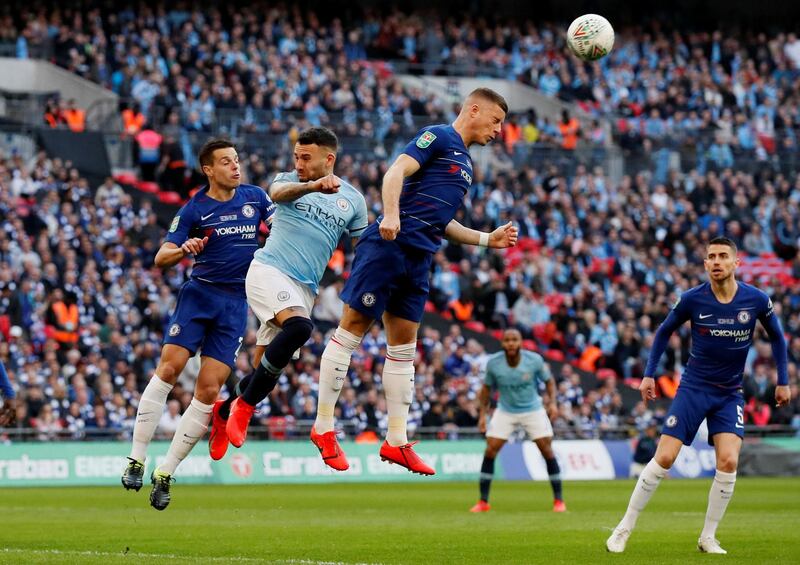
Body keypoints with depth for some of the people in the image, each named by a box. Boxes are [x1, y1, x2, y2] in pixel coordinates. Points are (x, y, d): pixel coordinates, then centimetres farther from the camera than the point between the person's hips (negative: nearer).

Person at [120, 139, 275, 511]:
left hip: (236, 303, 2)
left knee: (209, 390, -6)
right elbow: (161, 258, -1)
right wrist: (183, 250, -22)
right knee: (170, 366, -19)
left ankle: (165, 474, 1)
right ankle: (136, 459, -11)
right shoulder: (194, 210, 1)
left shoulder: (255, 197, 9)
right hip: (199, 294, -2)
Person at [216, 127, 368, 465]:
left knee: (268, 370, 5)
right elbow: (278, 194, -18)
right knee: (299, 326, -33)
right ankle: (244, 406, -20)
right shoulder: (289, 181, 6)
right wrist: (313, 186, -39)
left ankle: (224, 413, 34)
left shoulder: (353, 200, 12)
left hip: (304, 288, 4)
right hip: (269, 270, -4)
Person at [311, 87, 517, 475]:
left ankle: (396, 442, 9)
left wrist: (488, 239, 25)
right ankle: (323, 427, -1)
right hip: (390, 245, -9)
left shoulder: (464, 163, 25)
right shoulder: (438, 138, -1)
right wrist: (391, 214, -29)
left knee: (403, 347, 8)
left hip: (418, 258, 9)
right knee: (353, 328, -6)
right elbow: (397, 171, -14)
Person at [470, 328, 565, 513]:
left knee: (547, 451, -9)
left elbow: (549, 381, -1)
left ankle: (558, 500, 4)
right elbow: (487, 388, 2)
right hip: (505, 412, 1)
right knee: (490, 451, -10)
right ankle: (483, 502, 1)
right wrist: (483, 414, -2)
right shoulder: (493, 363, -15)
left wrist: (552, 402, -16)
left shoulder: (534, 360, -18)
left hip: (533, 410, -1)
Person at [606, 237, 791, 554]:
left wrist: (783, 381, 8)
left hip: (730, 394, 1)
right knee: (663, 459, -9)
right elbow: (664, 331, 7)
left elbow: (776, 337, 9)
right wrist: (649, 374, 2)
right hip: (694, 387, -1)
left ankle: (708, 538, -1)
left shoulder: (757, 300, -9)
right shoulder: (692, 299, -11)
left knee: (728, 461, -17)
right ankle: (624, 529, 3)